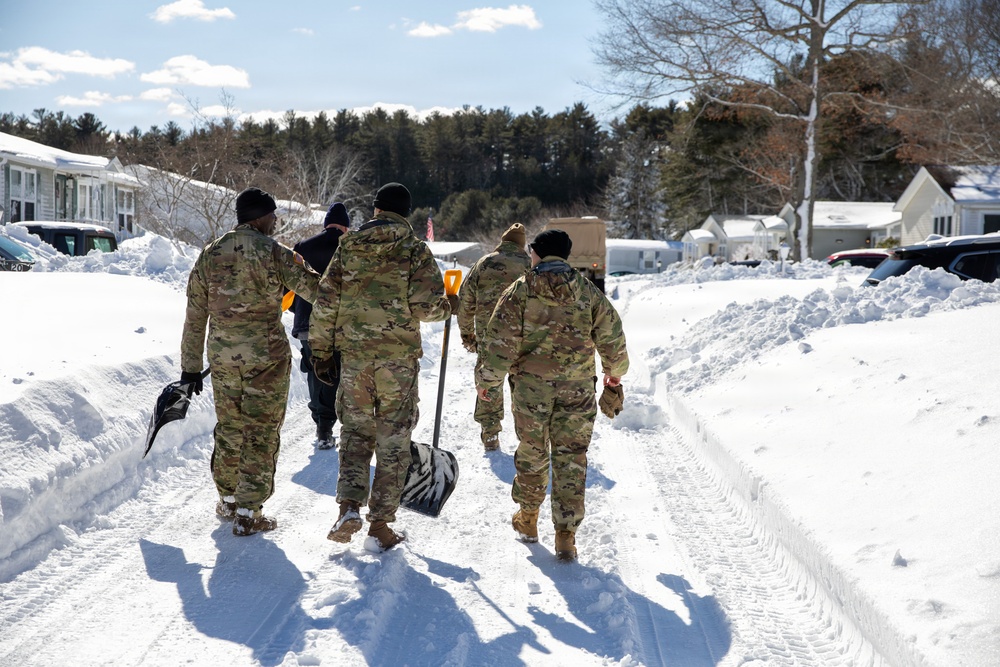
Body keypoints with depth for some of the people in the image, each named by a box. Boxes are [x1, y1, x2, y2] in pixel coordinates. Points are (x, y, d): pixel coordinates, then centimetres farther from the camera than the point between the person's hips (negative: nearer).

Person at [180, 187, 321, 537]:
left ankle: (227, 500, 32)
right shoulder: (274, 253, -11)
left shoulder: (209, 255, 5)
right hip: (267, 358, -5)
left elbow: (195, 316, 7)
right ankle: (248, 513, 7)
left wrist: (191, 366, 13)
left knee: (229, 429, 19)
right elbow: (316, 289, -8)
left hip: (223, 359, 5)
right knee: (261, 433, 4)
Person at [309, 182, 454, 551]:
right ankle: (380, 525, 9)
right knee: (393, 439, 6)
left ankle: (349, 506, -4)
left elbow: (325, 301, 4)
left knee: (355, 430, 14)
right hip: (399, 356, -2)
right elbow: (425, 305, -13)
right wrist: (446, 307, 9)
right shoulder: (415, 250, -3)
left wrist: (321, 349, 12)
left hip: (354, 354, 2)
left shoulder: (349, 246, 6)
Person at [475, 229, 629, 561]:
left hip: (531, 387, -1)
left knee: (531, 453, 15)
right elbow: (612, 335, 9)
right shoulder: (588, 291, 4)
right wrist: (615, 369, 27)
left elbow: (501, 340, -7)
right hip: (578, 389, 1)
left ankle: (528, 518, 31)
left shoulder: (520, 290, -3)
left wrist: (485, 379, 4)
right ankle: (566, 535, 1)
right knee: (571, 459, 4)